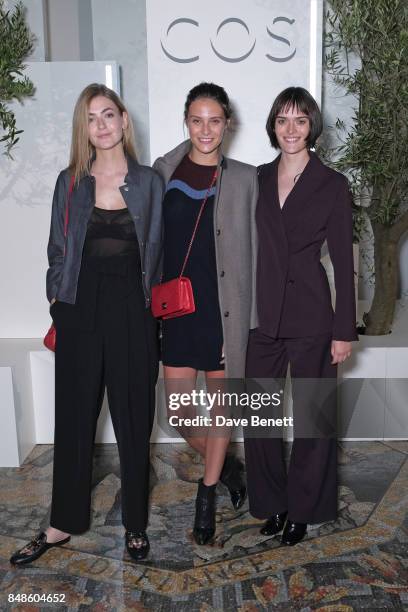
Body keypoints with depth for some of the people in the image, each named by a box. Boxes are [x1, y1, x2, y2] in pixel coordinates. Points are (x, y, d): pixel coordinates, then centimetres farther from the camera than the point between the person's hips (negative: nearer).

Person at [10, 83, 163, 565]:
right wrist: (57, 303, 2)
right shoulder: (70, 182, 6)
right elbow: (58, 249, 9)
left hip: (132, 308, -1)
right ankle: (63, 524, 24)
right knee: (74, 416, 8)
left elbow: (156, 252, 6)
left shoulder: (148, 182, 4)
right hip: (80, 307, 1)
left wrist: (153, 307, 1)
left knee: (133, 417, 7)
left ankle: (135, 523, 24)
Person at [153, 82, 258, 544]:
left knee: (221, 401, 9)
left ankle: (207, 493, 29)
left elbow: (256, 250, 2)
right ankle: (226, 466, 32)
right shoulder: (164, 171, 5)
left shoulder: (245, 179, 1)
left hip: (226, 307, -1)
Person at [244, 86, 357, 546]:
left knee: (312, 415, 7)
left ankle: (302, 510, 27)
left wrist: (344, 330, -6)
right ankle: (272, 503, 30)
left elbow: (343, 261, -3)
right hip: (262, 313, 4)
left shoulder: (332, 185, -2)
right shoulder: (257, 179, 8)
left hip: (311, 316, -3)